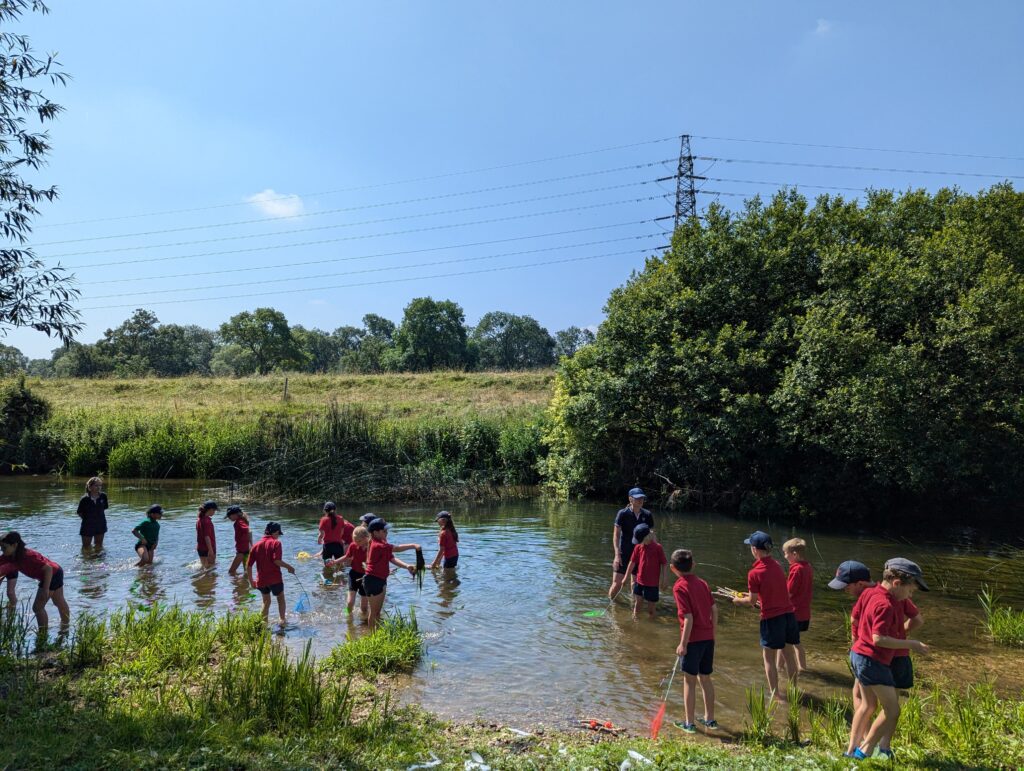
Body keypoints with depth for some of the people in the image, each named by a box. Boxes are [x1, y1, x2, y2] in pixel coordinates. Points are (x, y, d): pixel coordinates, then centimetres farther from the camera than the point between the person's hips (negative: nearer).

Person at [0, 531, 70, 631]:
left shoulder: (28, 556, -34)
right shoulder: (10, 557, -10)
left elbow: (48, 569, -33)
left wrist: (46, 589, -33)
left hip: (53, 574, -9)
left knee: (37, 607, -8)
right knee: (59, 602, 28)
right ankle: (65, 625, 47)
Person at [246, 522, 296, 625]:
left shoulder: (257, 545, 7)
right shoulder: (276, 543, -8)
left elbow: (248, 565, 5)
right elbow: (277, 560, -21)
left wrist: (251, 581, 13)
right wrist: (289, 567, -7)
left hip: (261, 580, 4)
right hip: (275, 578, -4)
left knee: (266, 601, 20)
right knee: (280, 598, 18)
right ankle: (283, 620, 17)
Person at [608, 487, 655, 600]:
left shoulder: (647, 515, 0)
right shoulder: (623, 514, -9)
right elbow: (616, 535, -10)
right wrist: (617, 554, -17)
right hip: (624, 553, -3)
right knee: (617, 583, -3)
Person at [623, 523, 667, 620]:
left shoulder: (657, 547, -13)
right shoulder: (638, 547, -2)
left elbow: (663, 564, -7)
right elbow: (632, 563, 6)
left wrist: (662, 579, -8)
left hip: (652, 583, -4)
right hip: (639, 581, 4)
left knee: (651, 608, 8)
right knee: (637, 604, 12)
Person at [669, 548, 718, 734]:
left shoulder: (680, 587, -14)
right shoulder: (702, 583, 5)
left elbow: (689, 617, -19)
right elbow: (714, 608, 8)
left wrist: (683, 644, -14)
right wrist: (713, 632, 18)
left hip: (693, 639, -6)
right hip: (708, 637, 6)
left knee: (689, 681, 6)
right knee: (705, 678, 19)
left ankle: (689, 723, 15)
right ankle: (710, 719, 30)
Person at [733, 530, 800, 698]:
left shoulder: (754, 573, -15)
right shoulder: (777, 566, 5)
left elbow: (752, 601, -7)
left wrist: (739, 600, 13)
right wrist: (752, 595, 26)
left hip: (771, 618, -6)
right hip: (788, 614, 6)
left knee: (769, 658, 8)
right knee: (789, 655, 19)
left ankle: (776, 695, 12)